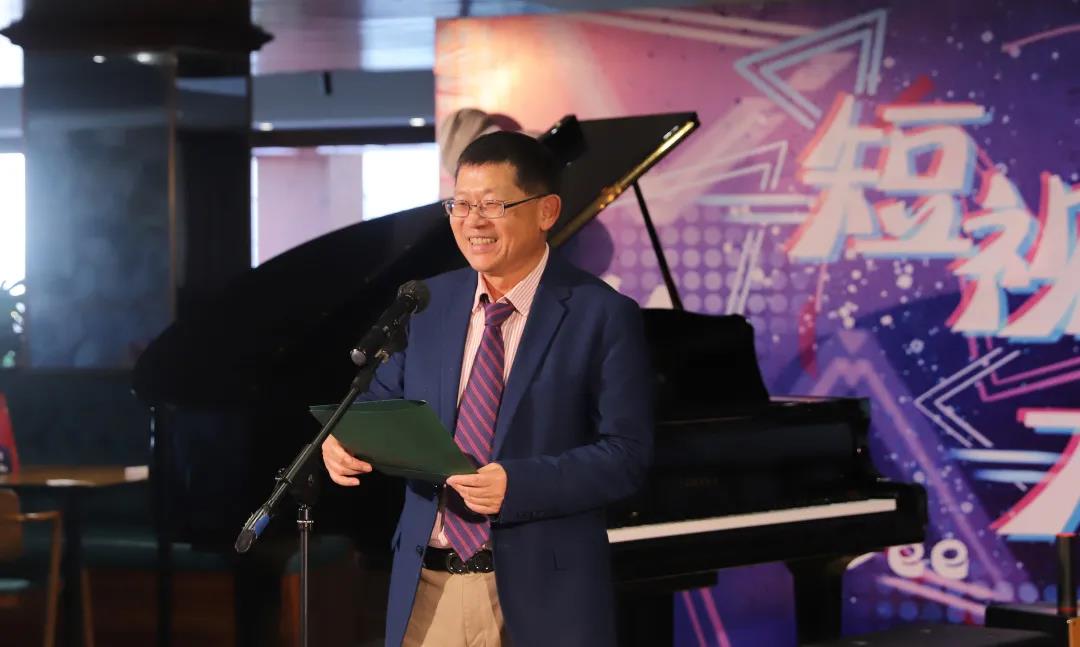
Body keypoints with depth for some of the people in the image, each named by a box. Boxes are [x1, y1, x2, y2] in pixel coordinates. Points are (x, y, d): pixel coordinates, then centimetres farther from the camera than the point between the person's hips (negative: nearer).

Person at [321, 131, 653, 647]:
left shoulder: (603, 316, -7)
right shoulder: (429, 301, 9)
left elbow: (627, 454, -11)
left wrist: (516, 485, -24)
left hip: (540, 592, -4)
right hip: (427, 584, 4)